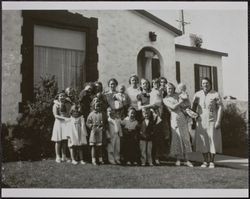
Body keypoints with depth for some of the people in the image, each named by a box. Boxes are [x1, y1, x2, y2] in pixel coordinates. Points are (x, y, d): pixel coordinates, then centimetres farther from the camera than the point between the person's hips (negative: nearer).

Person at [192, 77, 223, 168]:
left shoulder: (215, 94, -4)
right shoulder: (197, 94, 4)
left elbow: (220, 107, -6)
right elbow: (193, 107, 10)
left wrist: (218, 121, -12)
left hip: (212, 122, -2)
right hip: (201, 122, 3)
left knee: (213, 141, 0)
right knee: (202, 141, 3)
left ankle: (212, 162, 11)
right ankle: (205, 161, 14)